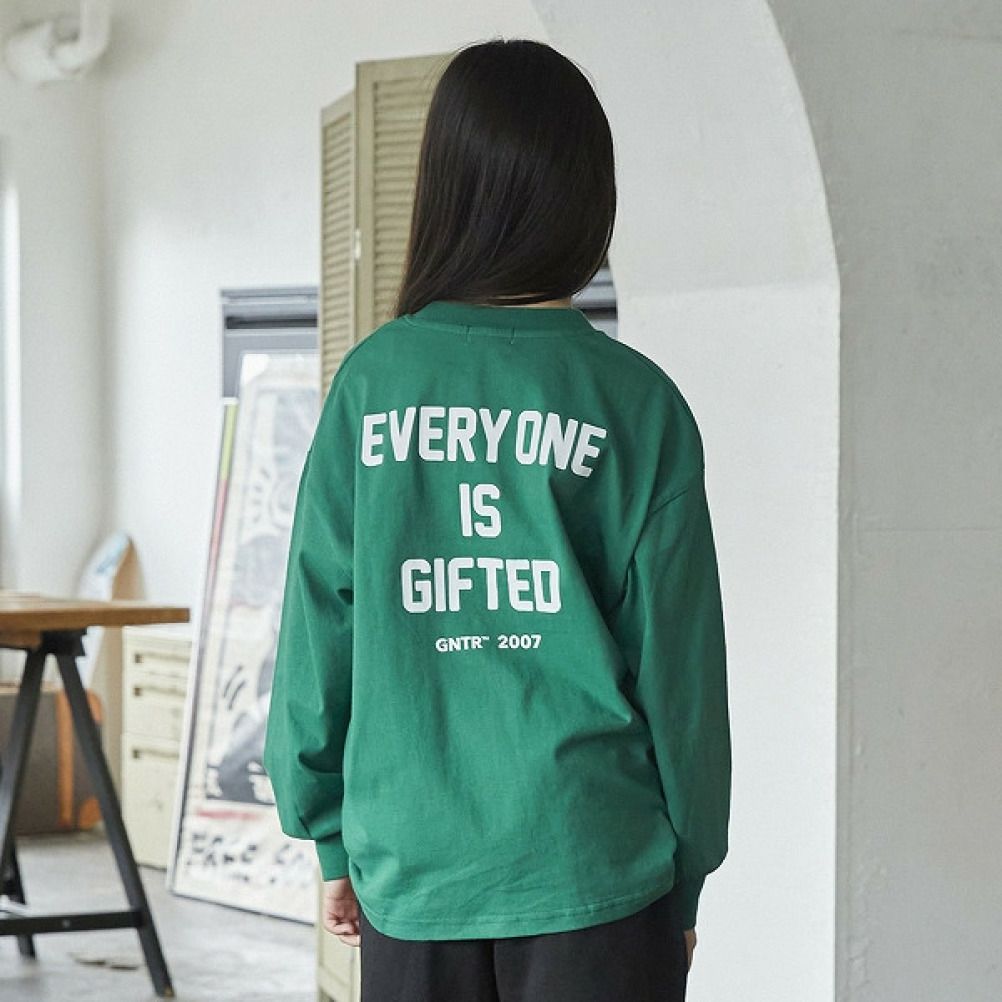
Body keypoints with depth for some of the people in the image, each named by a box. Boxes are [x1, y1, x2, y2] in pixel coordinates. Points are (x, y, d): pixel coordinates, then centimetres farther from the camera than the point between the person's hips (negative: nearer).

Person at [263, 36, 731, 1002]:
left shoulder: (371, 383, -2)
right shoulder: (637, 404, -5)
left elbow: (318, 628, 2)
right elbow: (676, 657, -2)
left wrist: (333, 839, 13)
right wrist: (687, 871, 9)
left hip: (408, 869, 2)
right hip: (592, 865, -2)